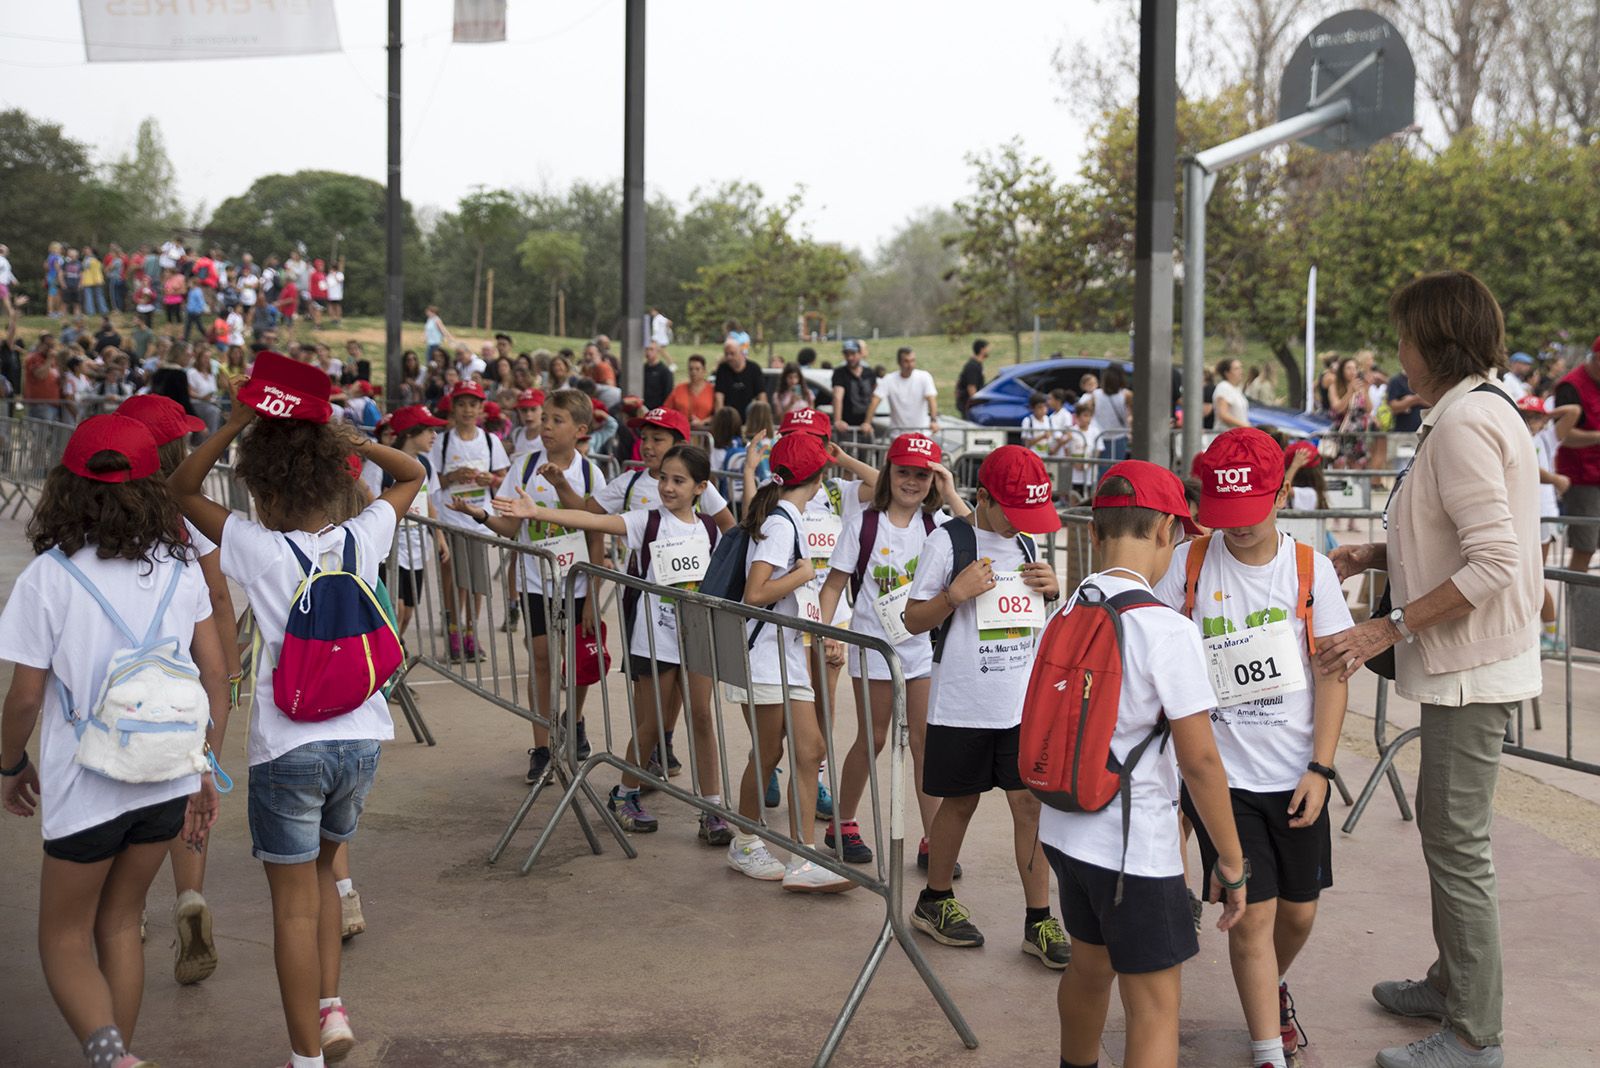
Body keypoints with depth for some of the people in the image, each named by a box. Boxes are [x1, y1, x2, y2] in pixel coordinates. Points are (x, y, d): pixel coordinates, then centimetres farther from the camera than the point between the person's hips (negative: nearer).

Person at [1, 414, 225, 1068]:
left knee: (63, 937, 12)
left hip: (86, 787, -4)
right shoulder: (178, 568, 0)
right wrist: (207, 772, 11)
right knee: (119, 923, 21)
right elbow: (216, 675, 1)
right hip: (169, 780, 4)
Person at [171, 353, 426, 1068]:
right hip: (361, 737, 4)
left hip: (289, 747, -4)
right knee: (321, 874, 26)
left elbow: (182, 489, 0)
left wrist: (235, 424, -7)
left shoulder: (257, 548, -13)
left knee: (295, 902, 6)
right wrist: (354, 441, 3)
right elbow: (413, 476, 16)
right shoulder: (363, 537, -3)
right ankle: (331, 1008, 19)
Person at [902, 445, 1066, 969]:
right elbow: (914, 620, -5)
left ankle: (1039, 921, 7)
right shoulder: (947, 542, -9)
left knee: (1031, 803, 0)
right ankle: (935, 902, 29)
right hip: (962, 704, -4)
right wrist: (955, 594, -21)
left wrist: (1054, 589, 0)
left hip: (1023, 702, 4)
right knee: (960, 803, 9)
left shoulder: (1026, 545, 8)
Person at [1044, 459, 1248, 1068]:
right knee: (1155, 1004, 2)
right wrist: (1232, 864, -9)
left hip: (1066, 829, 8)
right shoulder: (1166, 630, -19)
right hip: (1134, 846, -7)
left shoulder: (1064, 616, 2)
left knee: (1090, 966, 27)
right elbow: (1199, 759, -18)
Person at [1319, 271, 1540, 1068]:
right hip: (1466, 661, 10)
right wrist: (1379, 557, 8)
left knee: (1458, 844, -3)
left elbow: (1493, 563, -26)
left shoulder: (1463, 421, -20)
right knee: (1445, 824, 21)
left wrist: (1388, 629, -24)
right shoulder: (1485, 408, 12)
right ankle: (1453, 982, 35)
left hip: (1473, 666, -10)